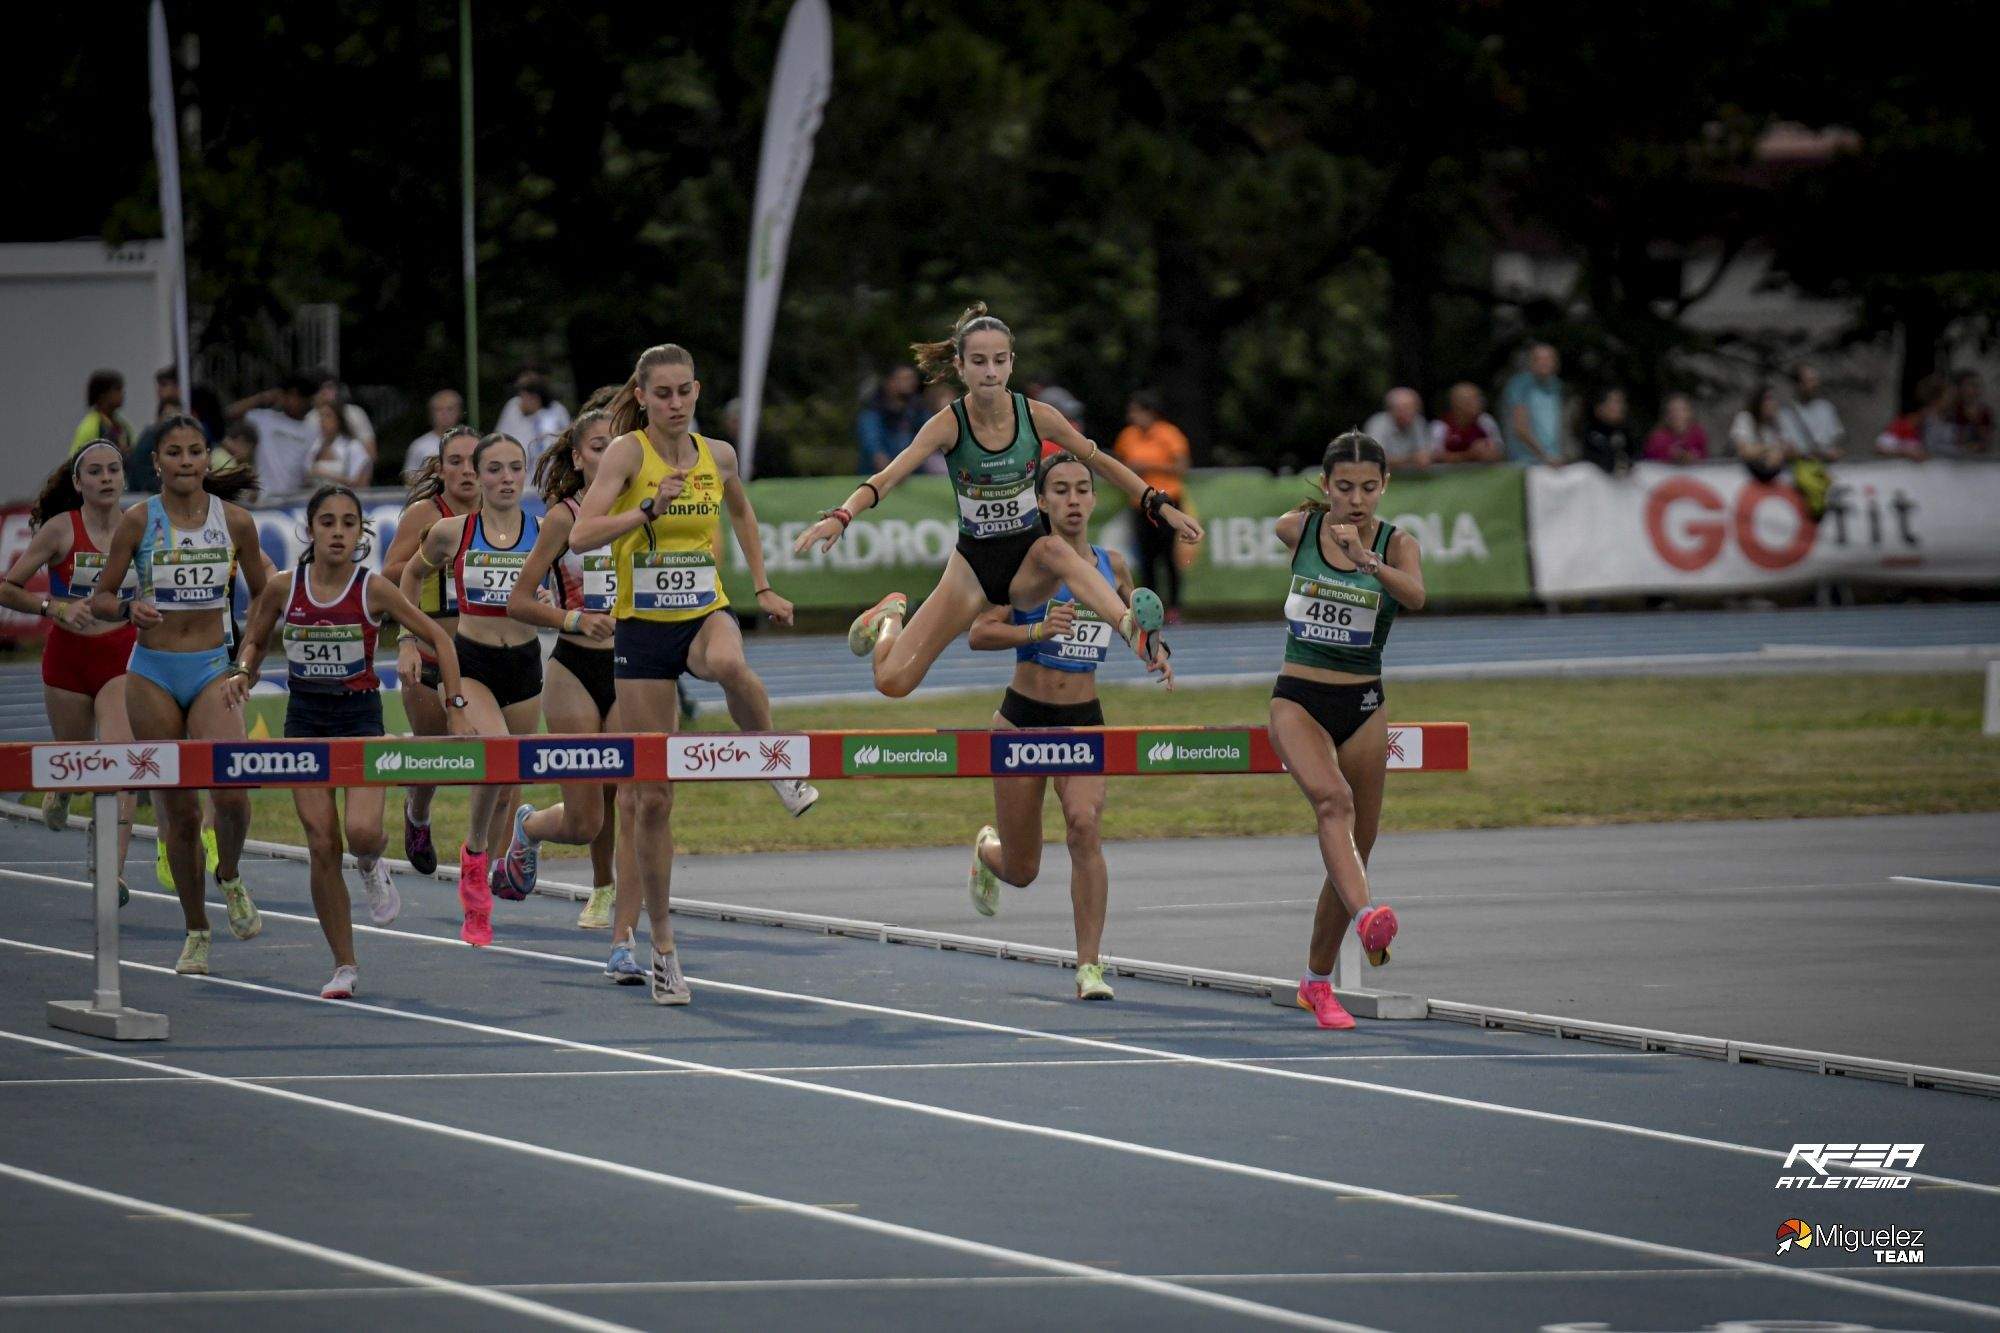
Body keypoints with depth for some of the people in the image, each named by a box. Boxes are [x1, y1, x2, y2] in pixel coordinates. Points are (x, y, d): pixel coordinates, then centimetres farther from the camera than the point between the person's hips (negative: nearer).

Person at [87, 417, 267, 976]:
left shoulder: (235, 521, 0)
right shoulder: (138, 521, -3)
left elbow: (264, 595, 12)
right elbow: (99, 599, 2)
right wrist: (131, 609, -19)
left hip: (213, 672, 0)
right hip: (153, 673, 0)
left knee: (230, 790, -23)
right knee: (179, 809, 3)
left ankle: (231, 878, 9)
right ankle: (196, 933, 18)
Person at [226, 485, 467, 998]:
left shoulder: (373, 590, -9)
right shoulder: (283, 588, -4)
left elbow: (438, 638, -2)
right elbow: (254, 640, 13)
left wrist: (457, 707, -7)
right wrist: (241, 671, -9)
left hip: (360, 713, -2)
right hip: (305, 716, 2)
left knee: (362, 831, -22)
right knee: (322, 844, -5)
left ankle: (372, 866, 18)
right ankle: (344, 966, 7)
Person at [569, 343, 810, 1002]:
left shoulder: (718, 454, 4)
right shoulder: (628, 452, -7)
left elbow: (742, 513, 27)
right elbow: (582, 535, -20)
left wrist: (763, 588, 24)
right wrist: (651, 507, -29)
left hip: (705, 614, 2)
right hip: (641, 627, -2)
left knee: (730, 665, -40)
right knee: (649, 797, -1)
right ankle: (660, 944, 10)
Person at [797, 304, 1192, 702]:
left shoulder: (1037, 416, -10)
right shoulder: (948, 425, -15)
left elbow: (1101, 462, 5)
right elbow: (887, 478, -24)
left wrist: (1160, 505, 2)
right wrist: (840, 518, -42)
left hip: (1029, 564, 0)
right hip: (974, 565, 0)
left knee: (1054, 548, -39)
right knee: (892, 681, -8)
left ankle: (1131, 628, -56)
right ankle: (891, 617, 27)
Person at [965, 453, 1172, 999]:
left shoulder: (1112, 565, 5)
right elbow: (979, 632, -16)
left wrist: (1158, 650, 4)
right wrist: (1037, 630, -31)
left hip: (1084, 723, 2)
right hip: (1024, 719, -2)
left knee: (1085, 826, -25)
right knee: (1021, 871, 7)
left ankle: (1089, 966, -21)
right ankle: (988, 849, 46)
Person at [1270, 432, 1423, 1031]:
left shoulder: (1396, 544, -7)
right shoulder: (1296, 528, -3)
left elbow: (1415, 596, -29)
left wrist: (1367, 558, -45)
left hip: (1363, 708, 2)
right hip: (1298, 700, -2)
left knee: (1354, 850, 9)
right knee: (1333, 798, -31)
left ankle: (1317, 980, 27)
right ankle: (1365, 915, -55)